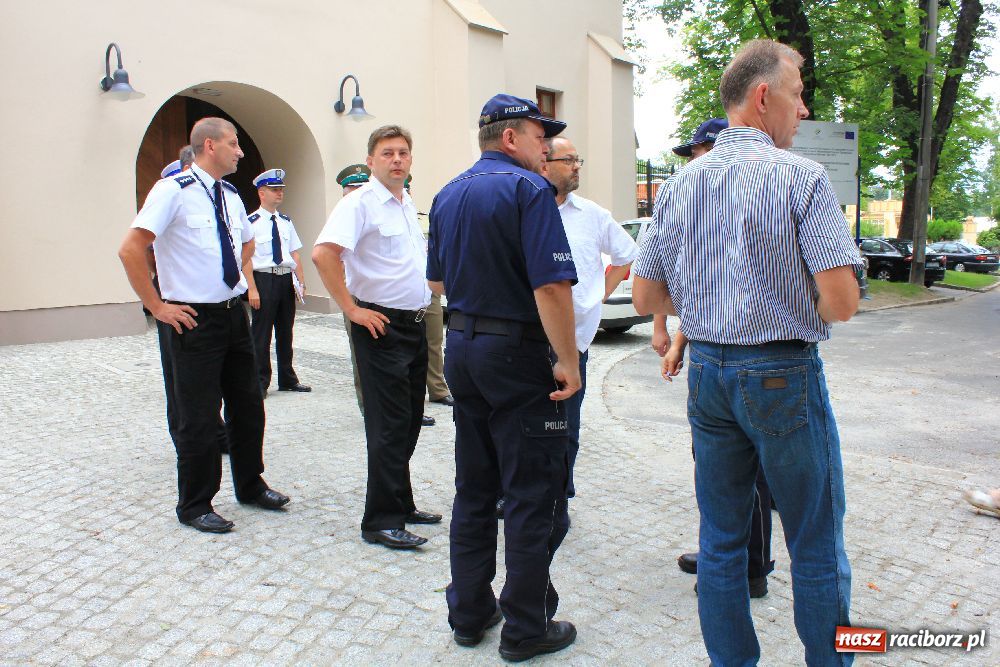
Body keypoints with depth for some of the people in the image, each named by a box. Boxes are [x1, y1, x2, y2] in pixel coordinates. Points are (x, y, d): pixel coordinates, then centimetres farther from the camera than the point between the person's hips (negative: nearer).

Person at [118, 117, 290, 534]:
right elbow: (130, 249, -20)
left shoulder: (230, 196, 9)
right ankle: (194, 506, 19)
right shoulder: (173, 191, -14)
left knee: (249, 407, 15)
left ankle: (250, 487, 33)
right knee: (198, 418, 2)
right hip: (193, 320, -7)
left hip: (233, 314, 8)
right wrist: (157, 306, -16)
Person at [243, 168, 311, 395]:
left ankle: (288, 380, 26)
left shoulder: (286, 221, 12)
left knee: (285, 331, 15)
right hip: (263, 279, -6)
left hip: (286, 279, 6)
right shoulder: (252, 222, -7)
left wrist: (302, 282, 4)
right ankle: (260, 382, 12)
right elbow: (246, 258, -11)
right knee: (261, 334, 1)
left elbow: (295, 254, 11)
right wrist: (252, 289, -16)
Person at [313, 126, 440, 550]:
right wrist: (352, 309, -22)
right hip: (382, 325, -8)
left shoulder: (408, 205, 15)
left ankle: (401, 504, 28)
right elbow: (323, 253, -26)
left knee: (409, 421, 14)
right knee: (389, 426, -5)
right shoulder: (361, 203, -12)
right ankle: (382, 522, 5)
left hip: (415, 324, 8)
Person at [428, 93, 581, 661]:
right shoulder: (528, 188, -13)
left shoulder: (449, 195, 11)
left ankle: (470, 612, 26)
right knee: (534, 496, 3)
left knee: (475, 490, 16)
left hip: (462, 348, 8)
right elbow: (552, 285, -22)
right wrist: (568, 361, -16)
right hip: (518, 356, -8)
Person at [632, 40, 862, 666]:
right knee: (816, 548, 10)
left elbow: (646, 296, 7)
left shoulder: (683, 183, 6)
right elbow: (841, 301, -17)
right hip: (785, 375, -5)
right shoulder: (802, 176, -11)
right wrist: (798, 299, 4)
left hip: (708, 372, 6)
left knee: (720, 539, 14)